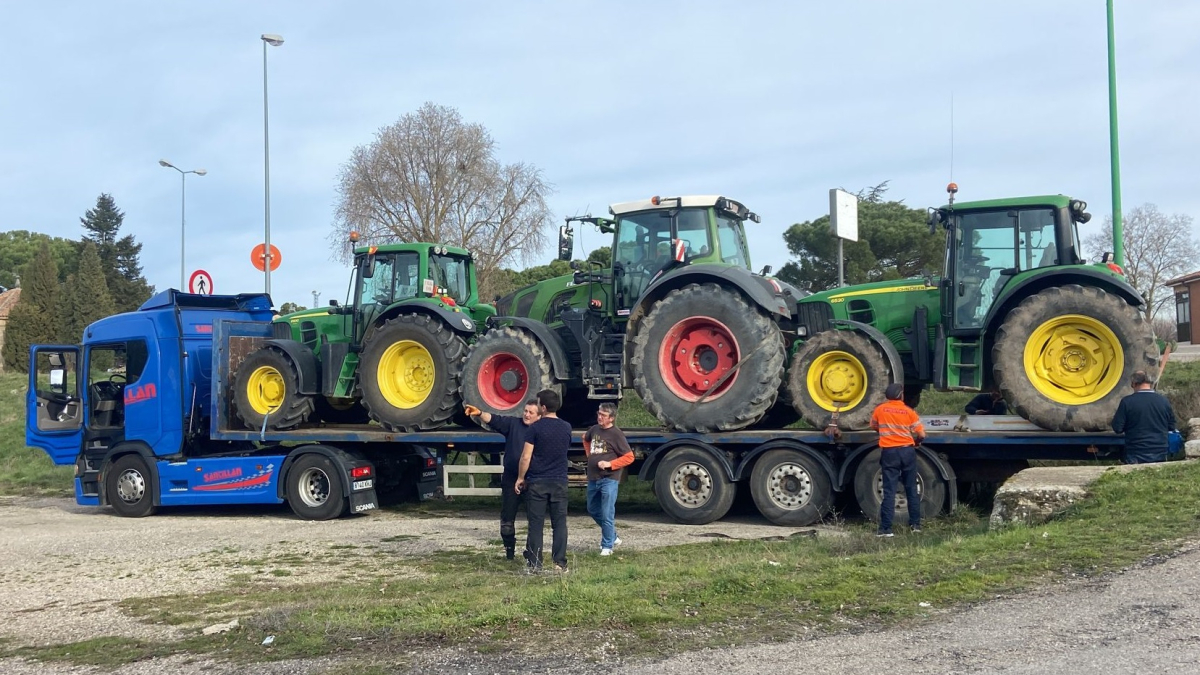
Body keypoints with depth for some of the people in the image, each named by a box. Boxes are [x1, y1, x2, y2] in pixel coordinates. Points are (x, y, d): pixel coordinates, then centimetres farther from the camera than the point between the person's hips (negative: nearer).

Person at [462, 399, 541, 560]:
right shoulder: (513, 423, -1)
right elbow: (494, 420, -15)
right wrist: (480, 414, -34)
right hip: (511, 479, 1)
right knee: (507, 518, 6)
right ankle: (509, 548, 22)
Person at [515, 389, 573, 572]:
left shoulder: (535, 428, -9)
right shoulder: (566, 428, 5)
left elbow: (526, 457, -10)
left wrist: (520, 478, 1)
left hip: (537, 482, -3)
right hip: (559, 482, 3)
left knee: (536, 524, 3)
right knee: (559, 524, 6)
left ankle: (535, 564, 4)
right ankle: (560, 563, 3)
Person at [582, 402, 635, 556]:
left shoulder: (616, 434, -12)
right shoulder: (594, 429, 7)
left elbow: (629, 457, -12)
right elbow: (586, 438, 31)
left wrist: (609, 464, -20)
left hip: (609, 479, -8)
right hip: (593, 479, 8)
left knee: (607, 514, -6)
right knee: (593, 510, 19)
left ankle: (607, 546, 6)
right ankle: (612, 536, 36)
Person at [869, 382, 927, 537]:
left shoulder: (880, 410, 1)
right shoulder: (909, 411, -1)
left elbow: (873, 426, 19)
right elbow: (921, 435, -3)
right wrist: (915, 441, 18)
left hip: (889, 452, 0)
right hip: (907, 451, 0)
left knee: (889, 491, -2)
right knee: (912, 489, 13)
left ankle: (886, 528, -6)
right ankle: (915, 524, 18)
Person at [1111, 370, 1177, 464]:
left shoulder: (1127, 402, -12)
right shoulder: (1164, 401, -1)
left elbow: (1117, 428, -9)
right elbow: (1171, 427, 10)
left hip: (1136, 456, -3)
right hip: (1160, 455, 3)